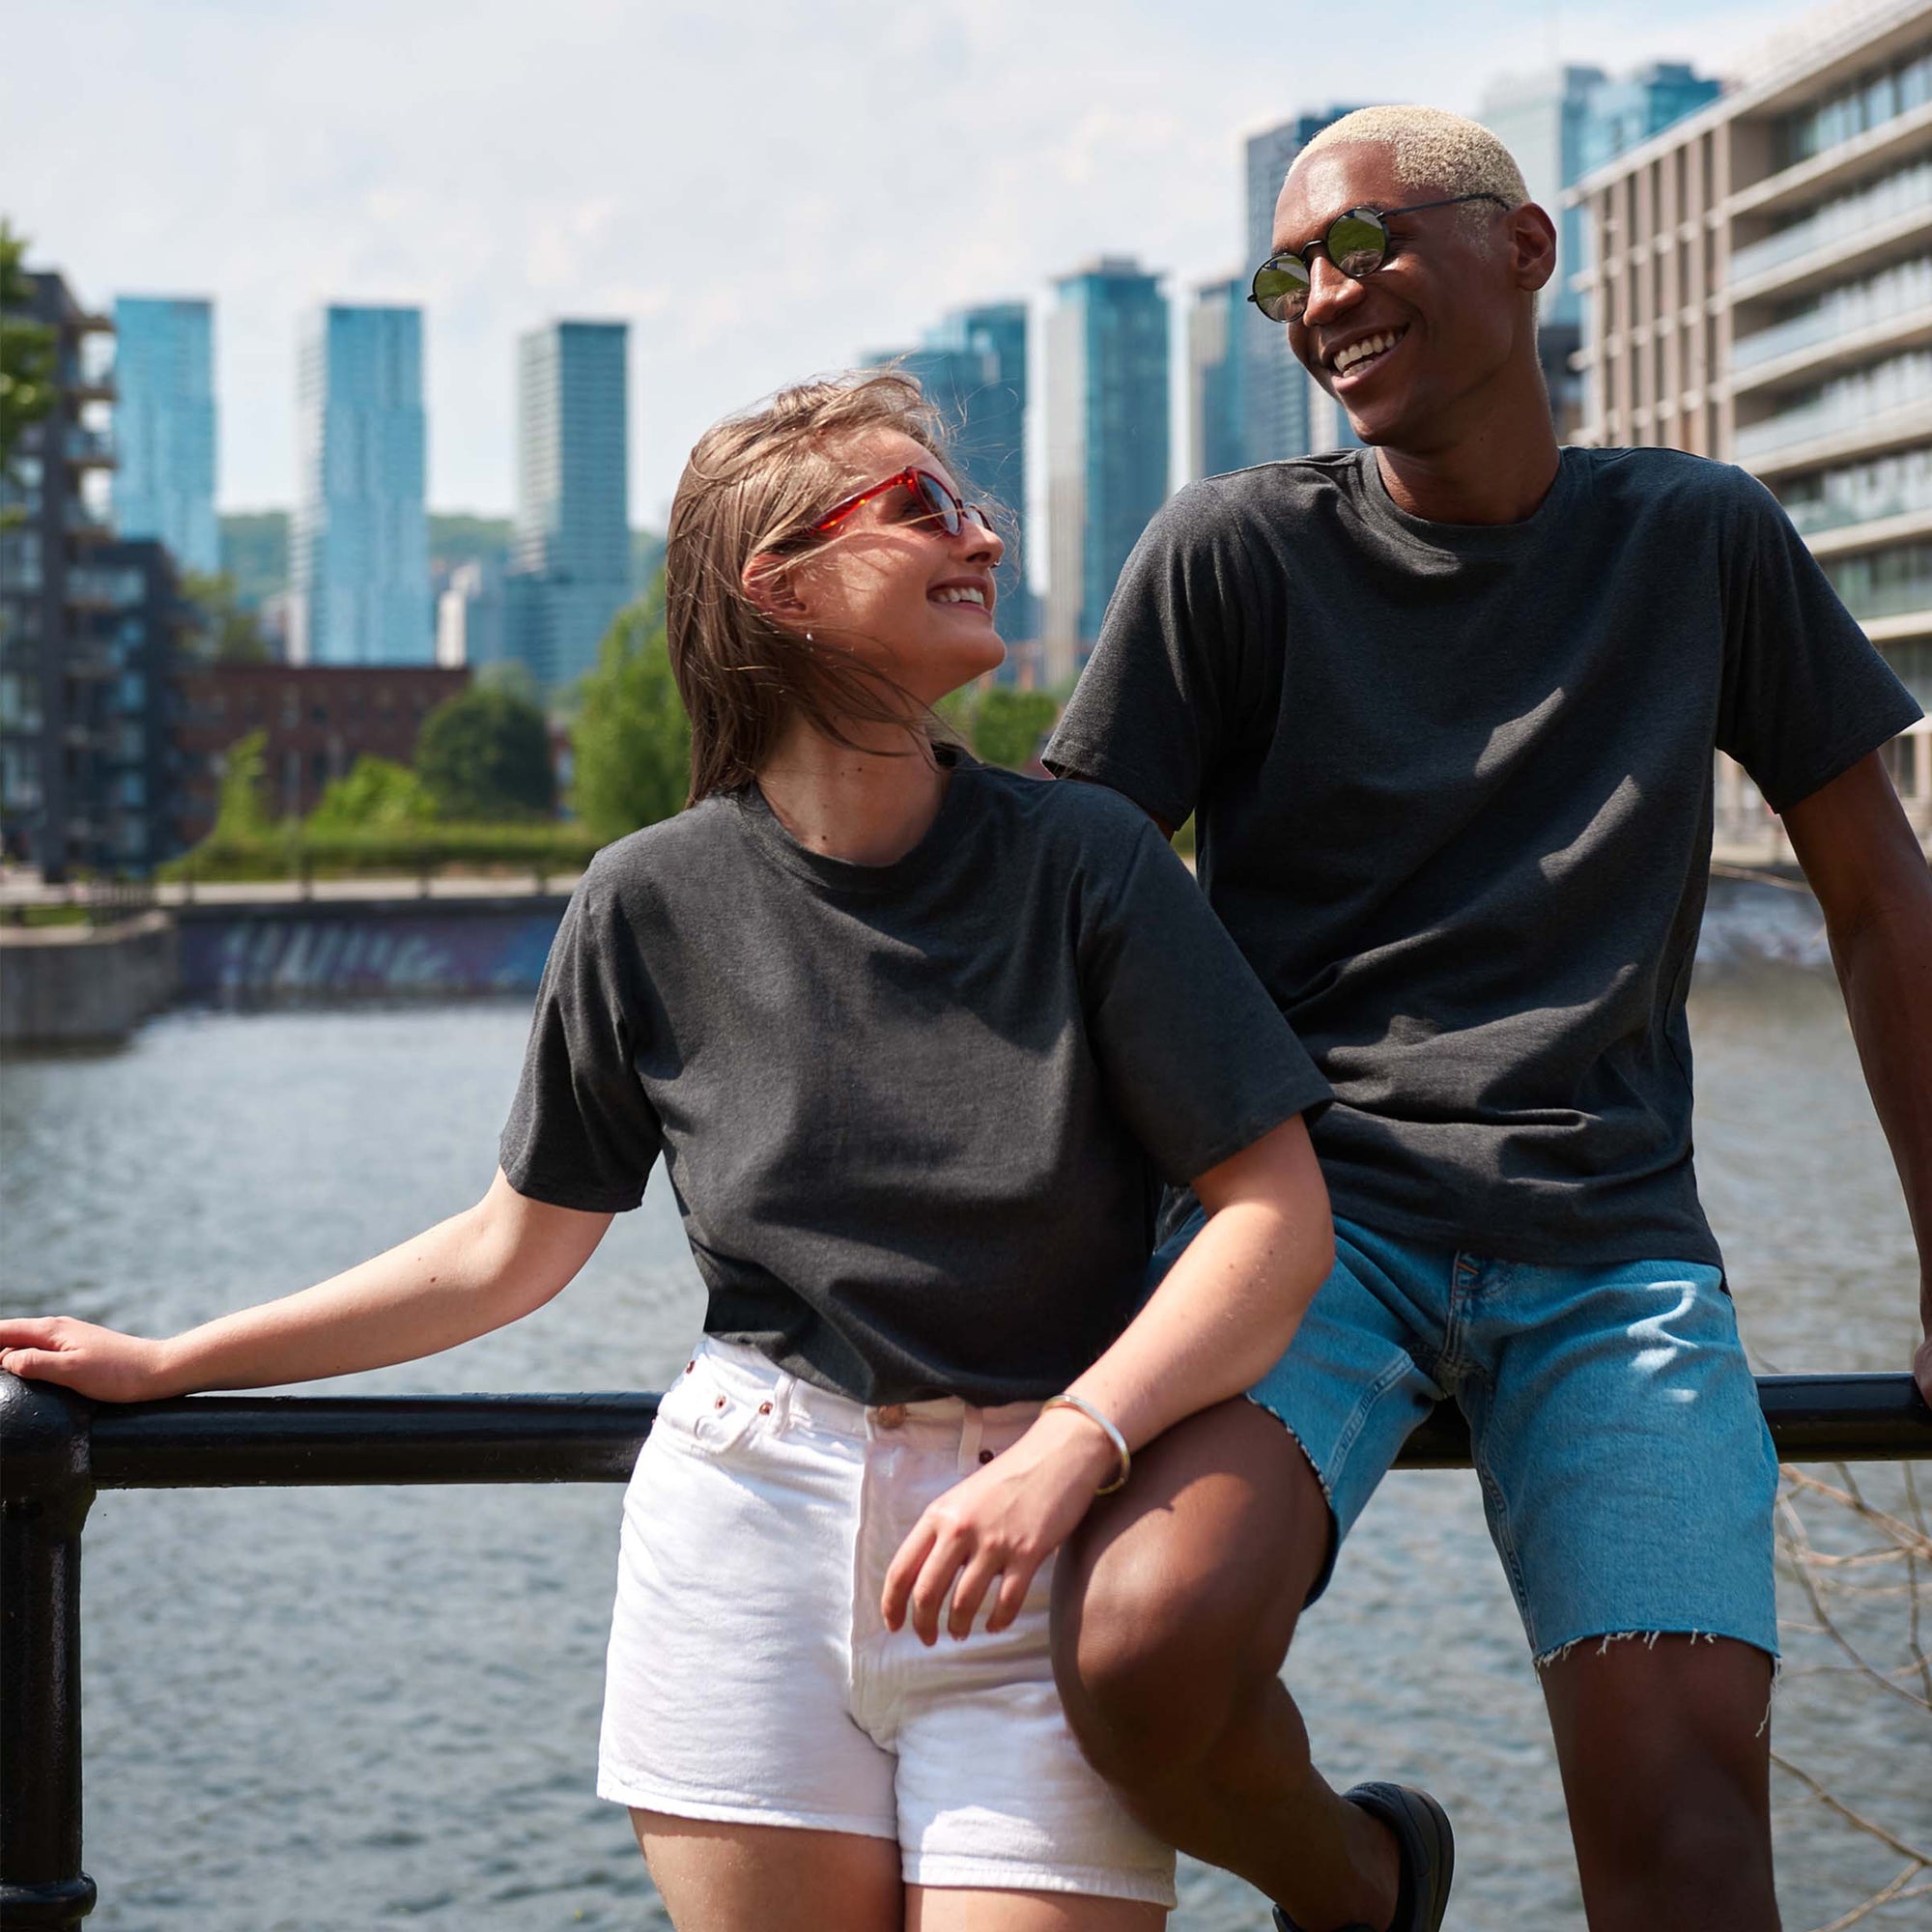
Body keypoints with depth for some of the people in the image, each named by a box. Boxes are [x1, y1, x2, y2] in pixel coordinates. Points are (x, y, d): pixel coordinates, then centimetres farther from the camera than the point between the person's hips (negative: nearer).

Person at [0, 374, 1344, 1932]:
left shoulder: (1083, 859, -4)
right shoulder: (657, 904, 0)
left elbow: (1279, 1213, -7)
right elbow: (515, 1249, 11)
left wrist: (1067, 1453, -20)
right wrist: (165, 1368, 13)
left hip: (1043, 1542, -1)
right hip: (749, 1520, 1)